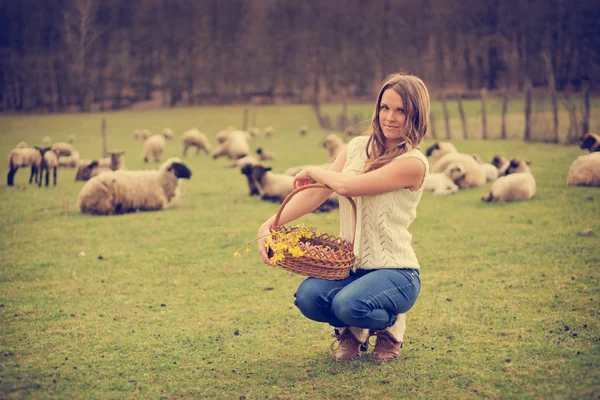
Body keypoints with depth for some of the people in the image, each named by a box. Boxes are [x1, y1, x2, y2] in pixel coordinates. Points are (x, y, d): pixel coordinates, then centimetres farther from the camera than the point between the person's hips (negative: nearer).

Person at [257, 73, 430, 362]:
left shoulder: (413, 163, -12)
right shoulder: (358, 147, 8)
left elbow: (347, 186, -22)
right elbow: (315, 193, 0)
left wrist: (314, 172, -1)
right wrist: (269, 225, -13)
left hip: (394, 272, -4)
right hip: (350, 267, 5)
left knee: (349, 304, -35)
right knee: (308, 296, -27)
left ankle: (391, 326, 4)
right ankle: (352, 332, 9)